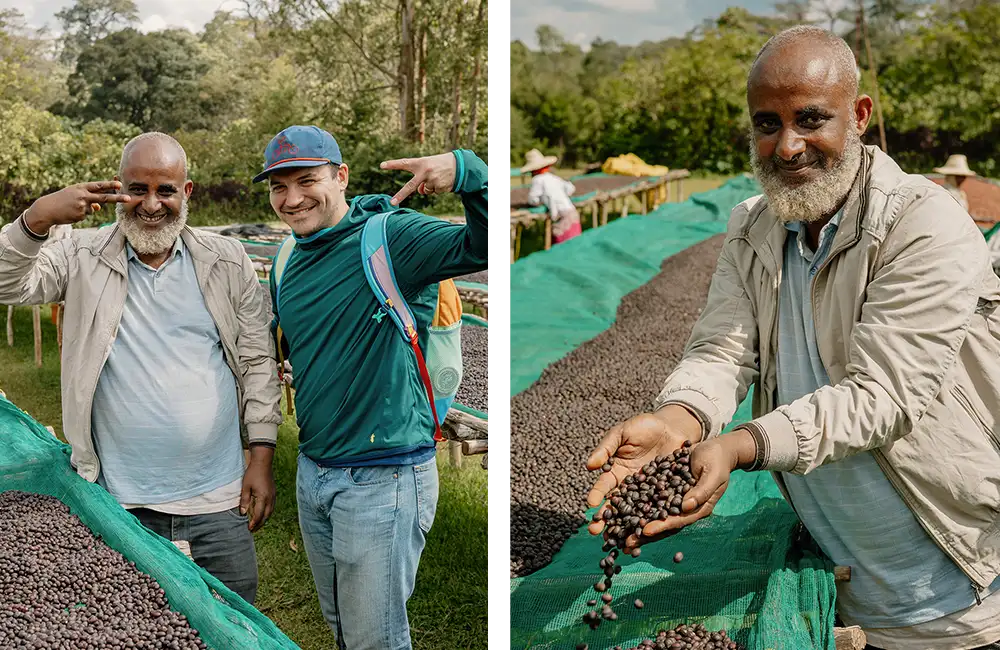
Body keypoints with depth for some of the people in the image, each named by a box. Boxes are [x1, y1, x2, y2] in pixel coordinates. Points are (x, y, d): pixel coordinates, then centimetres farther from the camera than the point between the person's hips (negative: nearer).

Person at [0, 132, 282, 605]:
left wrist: (261, 456, 0)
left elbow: (258, 360, 4)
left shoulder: (228, 262, 2)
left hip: (219, 500, 1)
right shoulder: (83, 258, 1)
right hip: (120, 504, 0)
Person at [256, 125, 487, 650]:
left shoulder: (390, 236, -15)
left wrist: (466, 172, -43)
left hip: (382, 481, -7)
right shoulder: (287, 264, 9)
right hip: (311, 473, 8)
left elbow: (481, 246, -30)